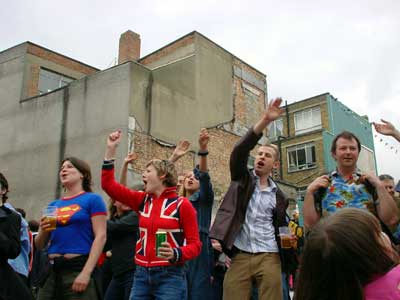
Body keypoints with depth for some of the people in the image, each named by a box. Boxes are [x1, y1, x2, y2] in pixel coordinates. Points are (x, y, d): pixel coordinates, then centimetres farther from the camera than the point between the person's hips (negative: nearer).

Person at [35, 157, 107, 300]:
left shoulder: (93, 199, 0)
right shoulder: (53, 205, 16)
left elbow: (100, 237, -9)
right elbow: (40, 245, 19)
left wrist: (86, 272, -17)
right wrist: (43, 231, -3)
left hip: (79, 267, -5)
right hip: (52, 270, 5)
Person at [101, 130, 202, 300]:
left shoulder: (182, 204, -6)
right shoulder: (142, 200, 8)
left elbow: (195, 244, -6)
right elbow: (108, 185, 8)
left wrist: (176, 254, -26)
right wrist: (111, 149, 5)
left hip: (170, 276, -4)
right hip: (141, 275, 5)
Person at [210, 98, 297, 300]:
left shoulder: (278, 196, 15)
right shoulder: (242, 179, 8)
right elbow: (239, 151, -11)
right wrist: (264, 121, -21)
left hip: (269, 257, 2)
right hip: (240, 256, -1)